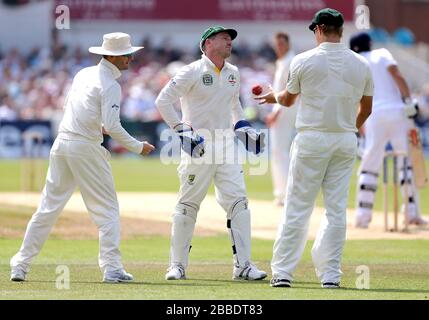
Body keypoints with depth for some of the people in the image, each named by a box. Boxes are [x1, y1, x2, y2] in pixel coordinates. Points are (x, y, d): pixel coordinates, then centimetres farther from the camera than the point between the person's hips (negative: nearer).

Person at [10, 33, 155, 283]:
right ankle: (112, 268, -6)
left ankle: (21, 265, 12)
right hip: (86, 148, -7)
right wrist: (138, 147, -8)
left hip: (61, 144, 7)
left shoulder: (84, 74, 13)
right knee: (107, 208, 1)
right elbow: (112, 126, -17)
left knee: (49, 206, 12)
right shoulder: (110, 85, -10)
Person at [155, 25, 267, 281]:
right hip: (198, 146, -6)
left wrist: (243, 126, 15)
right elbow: (163, 100, -11)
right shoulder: (193, 72, -8)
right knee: (188, 205, 0)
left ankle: (243, 265, -1)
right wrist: (182, 129, -17)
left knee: (239, 202, -3)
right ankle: (178, 265, 9)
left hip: (226, 144, 6)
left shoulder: (233, 73, 12)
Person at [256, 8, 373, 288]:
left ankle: (282, 272, 1)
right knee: (337, 209, 7)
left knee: (298, 207, 1)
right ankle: (331, 274, 4)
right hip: (346, 141, 3)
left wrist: (273, 97, 32)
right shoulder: (361, 65, 3)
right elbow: (366, 109, 12)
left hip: (312, 139, -3)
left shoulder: (304, 61, -6)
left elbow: (288, 99, 9)